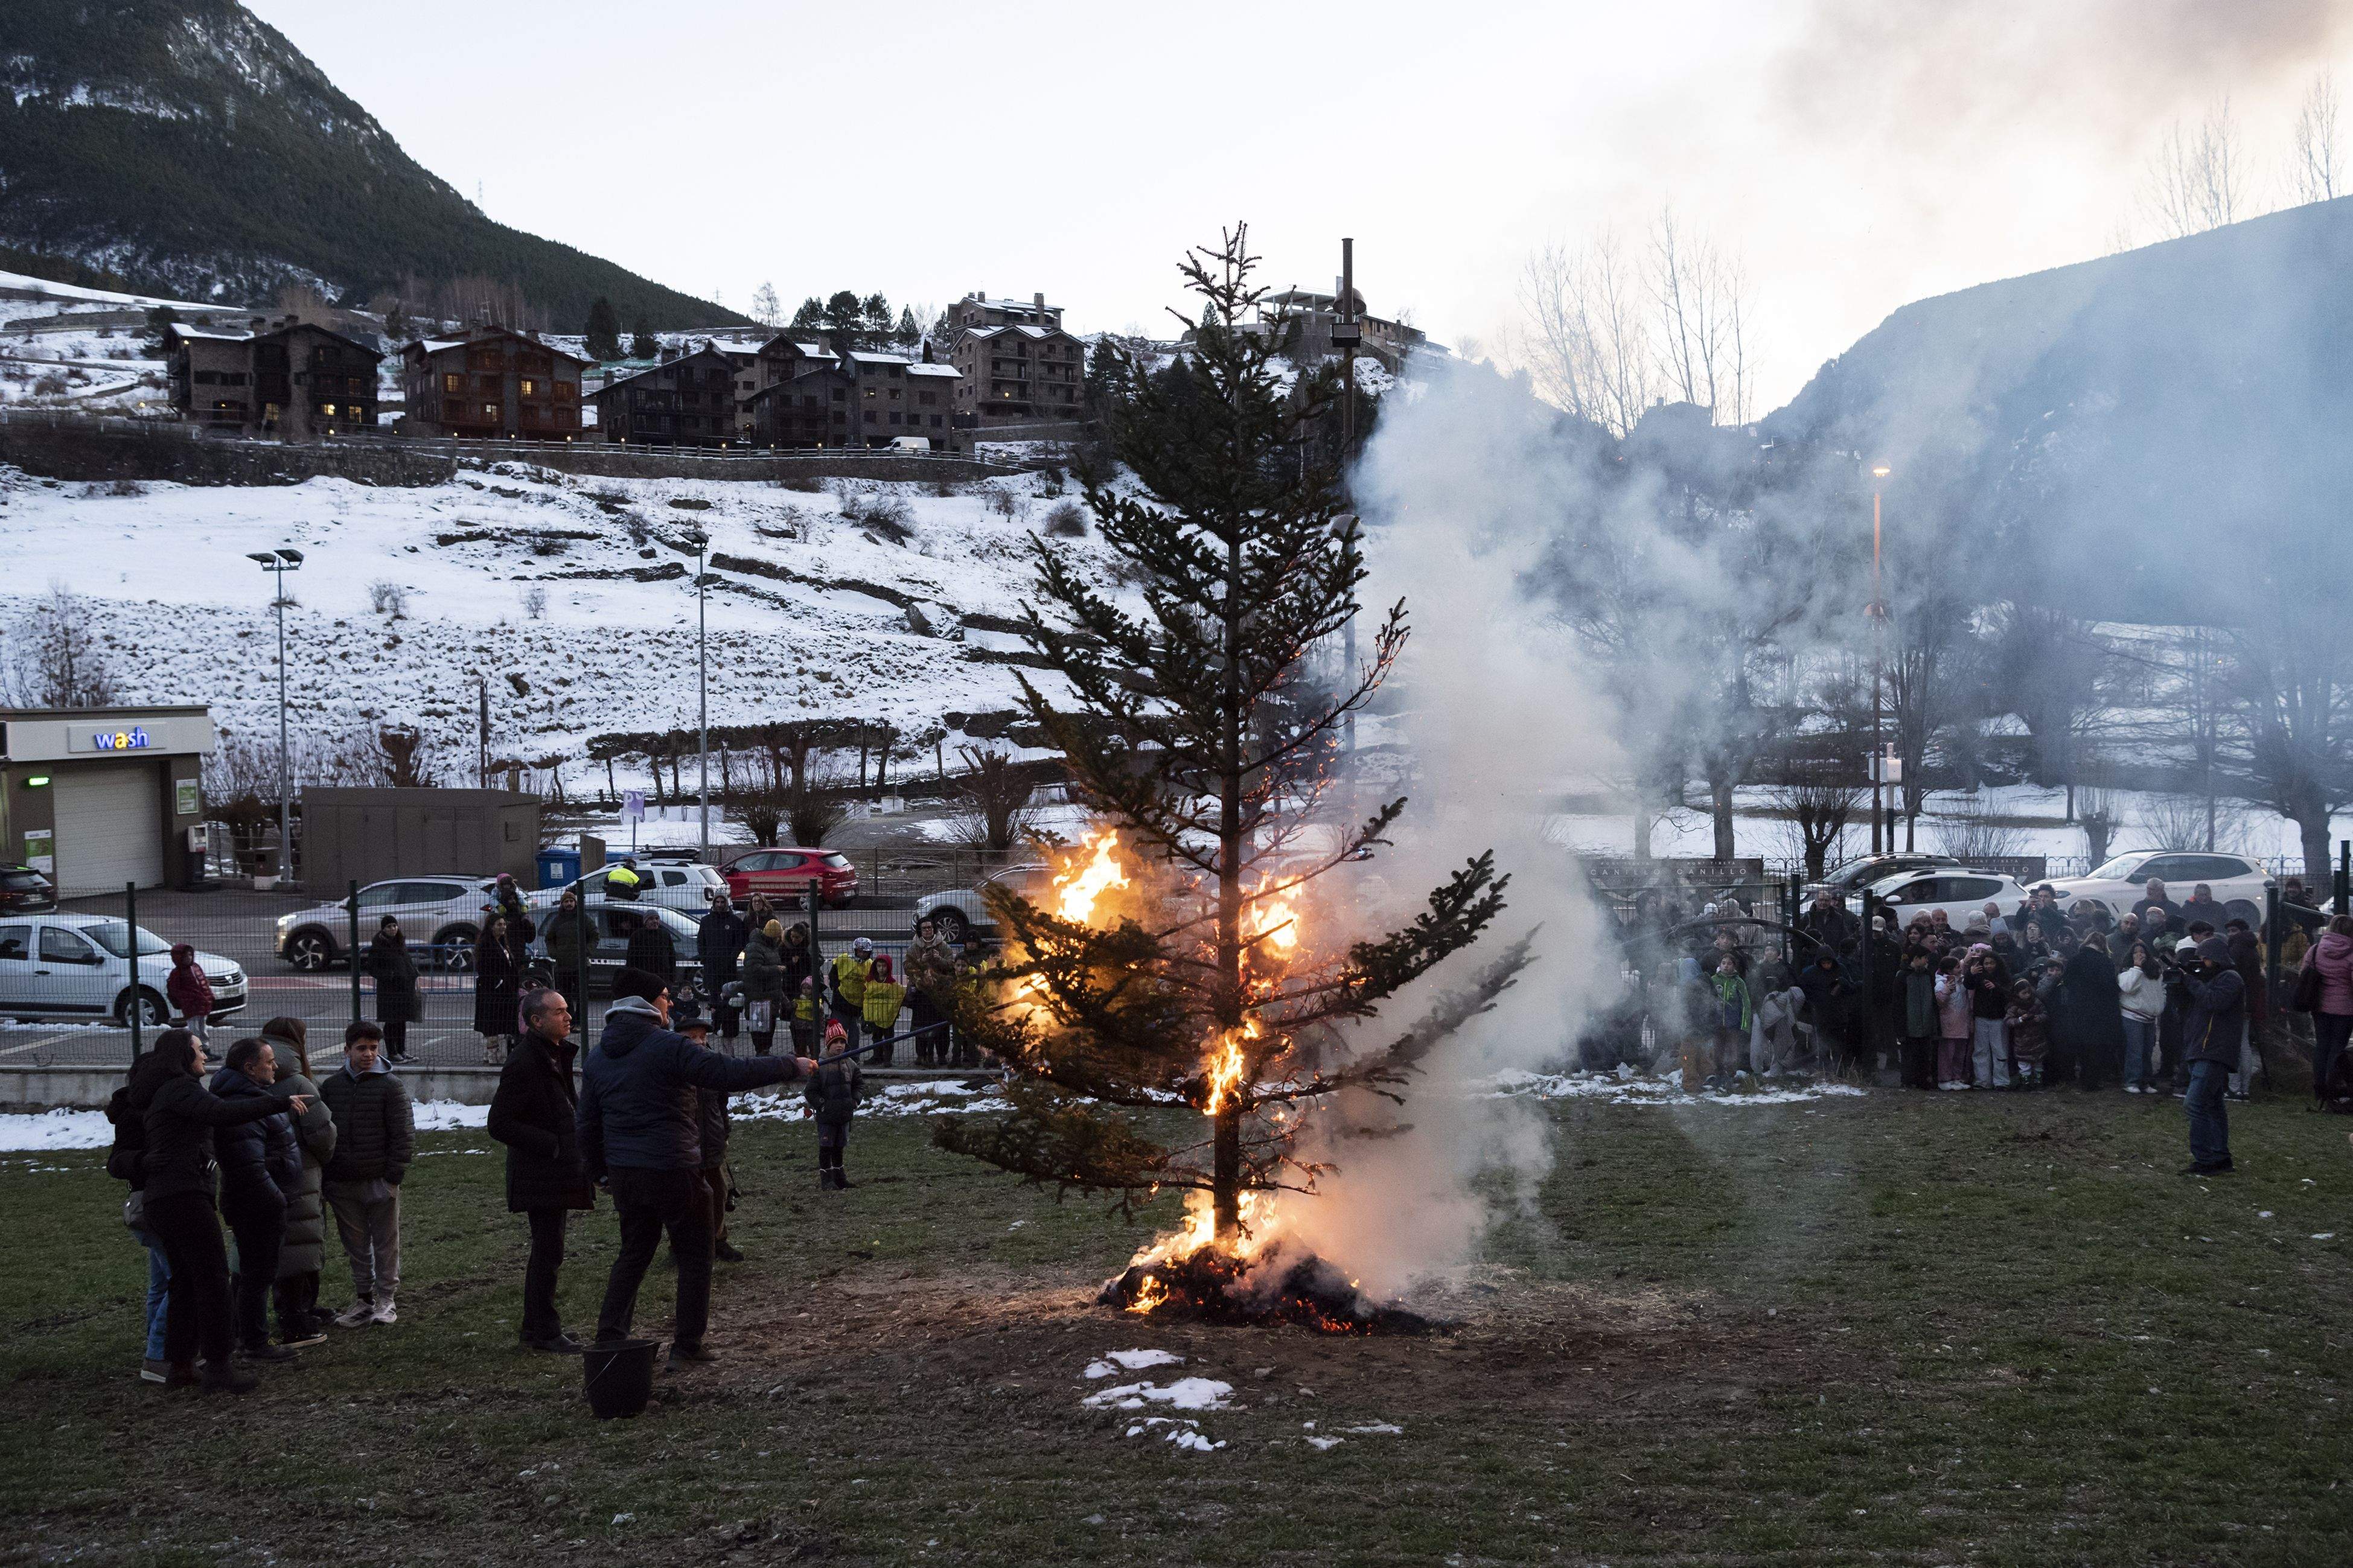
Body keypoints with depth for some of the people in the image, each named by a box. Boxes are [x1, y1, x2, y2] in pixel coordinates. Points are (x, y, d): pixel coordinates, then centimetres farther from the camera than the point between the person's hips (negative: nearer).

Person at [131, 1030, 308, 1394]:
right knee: (212, 1277, -9)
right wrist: (280, 1103, -25)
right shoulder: (180, 1089, -10)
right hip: (184, 1195, -10)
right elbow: (221, 1113, -26)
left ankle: (179, 1366, 15)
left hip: (160, 1199, 10)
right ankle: (217, 1368, -11)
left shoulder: (152, 1095, 22)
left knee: (185, 1280, 13)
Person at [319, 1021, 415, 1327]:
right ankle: (362, 1299, 20)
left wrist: (393, 1176, -11)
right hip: (342, 1183, 4)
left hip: (380, 1182, -3)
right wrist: (324, 1178, 6)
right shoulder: (331, 1086, 6)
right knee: (355, 1245, 11)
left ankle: (385, 1299, 14)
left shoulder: (391, 1086, -5)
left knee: (386, 1244, 5)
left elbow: (403, 1135, -6)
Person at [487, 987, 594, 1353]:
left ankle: (537, 1328, 26)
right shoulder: (524, 1062, -19)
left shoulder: (558, 1054, 11)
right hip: (539, 1174, -10)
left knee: (547, 1250, 16)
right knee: (549, 1251, -5)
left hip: (558, 1172, 10)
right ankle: (544, 1332, 3)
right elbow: (500, 1124, -21)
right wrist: (552, 1144, -21)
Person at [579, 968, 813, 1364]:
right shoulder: (667, 1047, -15)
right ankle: (688, 1344, 8)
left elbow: (588, 1125, 12)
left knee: (634, 1252, 20)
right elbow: (730, 1072, -19)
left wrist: (600, 1172, 23)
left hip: (624, 1174, 7)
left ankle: (609, 1336, 13)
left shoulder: (598, 1058, 7)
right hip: (673, 1171, -7)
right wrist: (791, 1066, -11)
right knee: (695, 1255, 7)